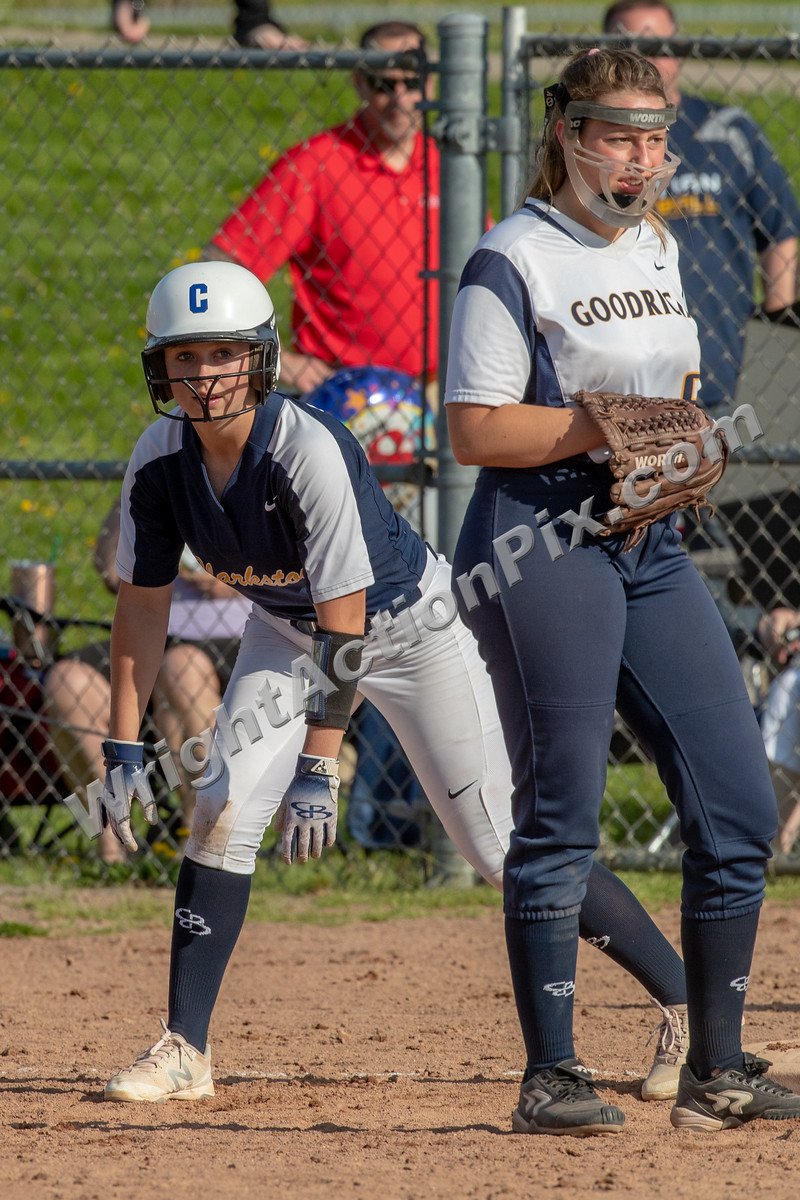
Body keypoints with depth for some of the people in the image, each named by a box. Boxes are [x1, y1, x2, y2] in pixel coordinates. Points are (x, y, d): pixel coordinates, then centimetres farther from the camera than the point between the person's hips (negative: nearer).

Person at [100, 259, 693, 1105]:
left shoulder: (308, 453, -34)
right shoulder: (160, 462, -16)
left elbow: (344, 628, -32)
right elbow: (142, 607, -5)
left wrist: (318, 767, -32)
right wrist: (123, 749, -10)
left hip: (406, 623, -5)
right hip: (288, 630, 5)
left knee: (504, 844, -5)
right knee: (224, 811, -13)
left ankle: (684, 1002, 5)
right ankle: (184, 1051, -5)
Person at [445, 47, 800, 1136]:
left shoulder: (656, 248, 15)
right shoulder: (514, 261, -9)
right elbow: (474, 431, -14)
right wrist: (605, 427, -22)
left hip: (650, 553, 8)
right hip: (543, 550, -8)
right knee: (561, 818, -6)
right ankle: (550, 1078, 1)